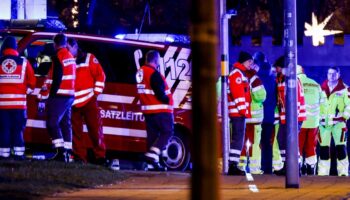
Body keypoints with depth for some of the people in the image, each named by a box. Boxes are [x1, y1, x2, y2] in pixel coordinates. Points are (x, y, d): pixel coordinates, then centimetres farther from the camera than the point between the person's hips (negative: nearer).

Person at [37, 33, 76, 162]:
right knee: (65, 124, 10)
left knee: (52, 123, -9)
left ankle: (61, 151, -19)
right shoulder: (70, 57, 16)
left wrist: (50, 94, -14)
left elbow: (56, 79, -18)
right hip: (69, 95, 9)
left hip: (59, 95, -9)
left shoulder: (58, 57, -12)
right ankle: (67, 152, 9)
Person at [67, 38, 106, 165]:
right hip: (73, 103, 4)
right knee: (76, 132, 3)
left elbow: (100, 76, 0)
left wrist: (96, 93, -5)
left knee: (95, 129, -4)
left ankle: (100, 156, -1)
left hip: (89, 101, -4)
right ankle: (80, 157, 8)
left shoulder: (89, 59, 3)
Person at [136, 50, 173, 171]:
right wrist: (167, 100, -4)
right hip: (160, 110, -9)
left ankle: (152, 164, 9)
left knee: (152, 135, 10)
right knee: (167, 132, -1)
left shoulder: (141, 72, 12)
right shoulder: (154, 74, -18)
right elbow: (160, 93, -22)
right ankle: (153, 154, -15)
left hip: (147, 111, 9)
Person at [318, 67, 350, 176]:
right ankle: (322, 172, 9)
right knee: (323, 148, 4)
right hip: (323, 122, 3)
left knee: (340, 147, -11)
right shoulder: (322, 89, 12)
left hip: (338, 122, -3)